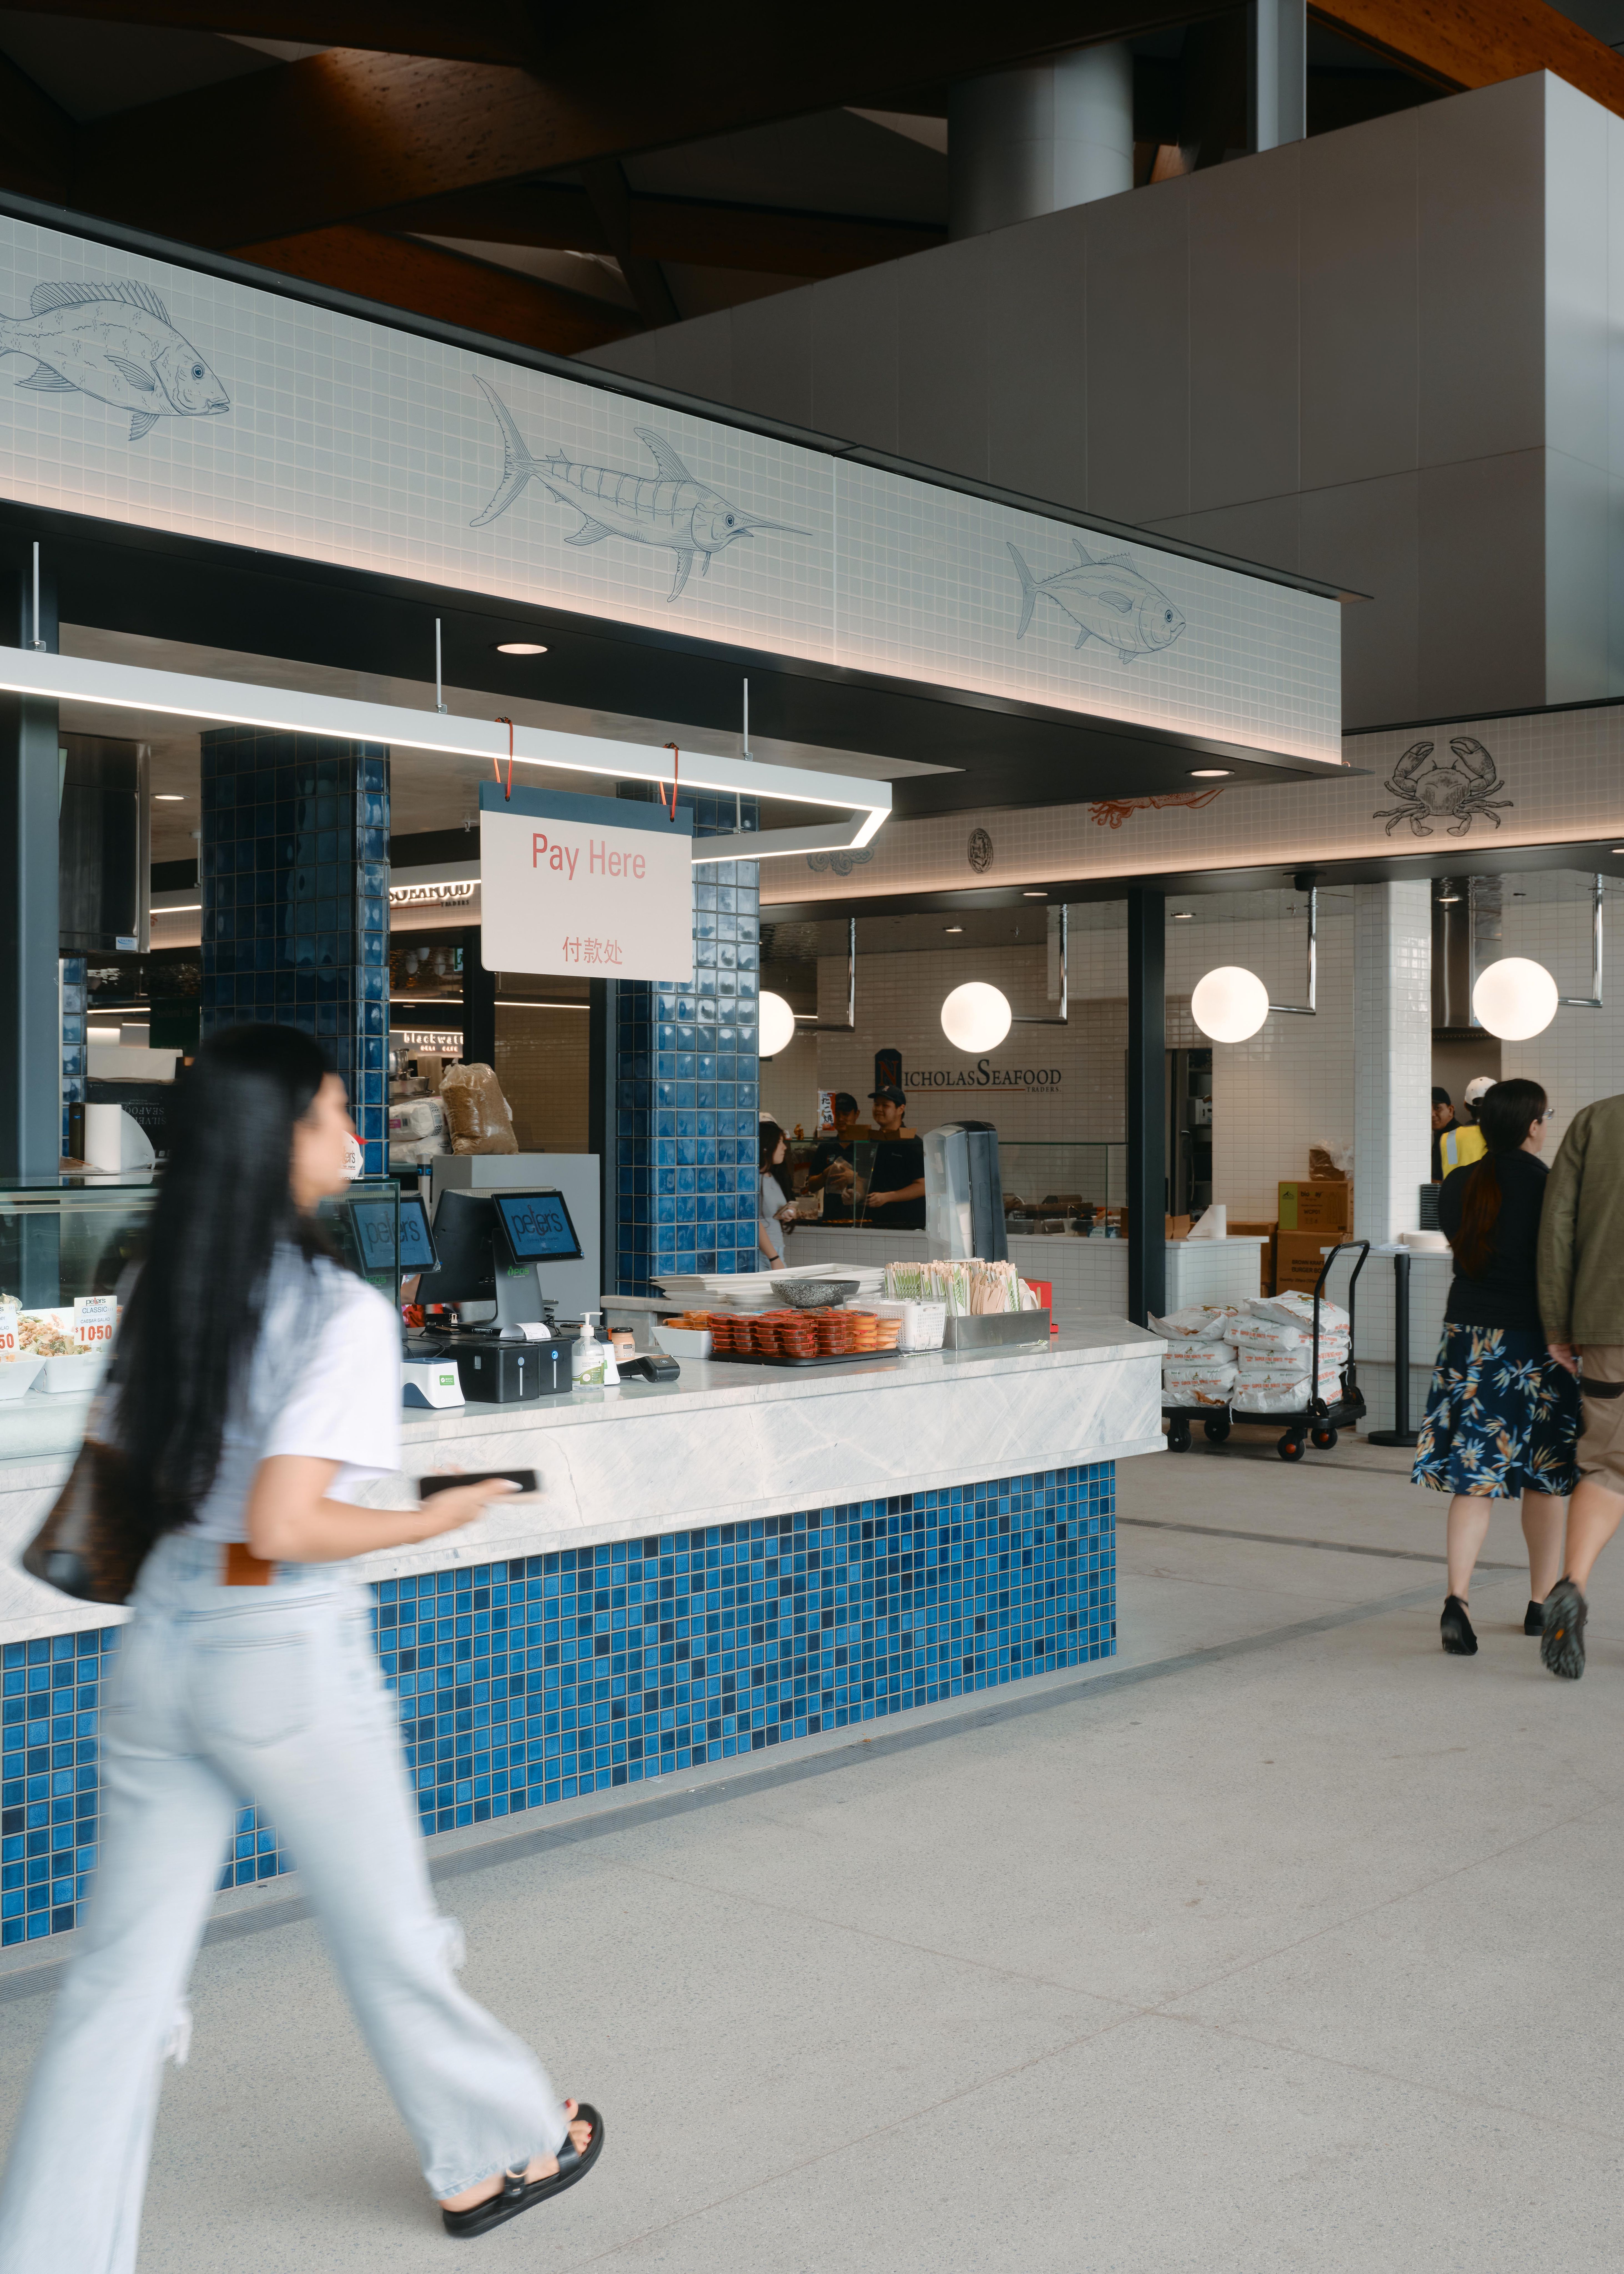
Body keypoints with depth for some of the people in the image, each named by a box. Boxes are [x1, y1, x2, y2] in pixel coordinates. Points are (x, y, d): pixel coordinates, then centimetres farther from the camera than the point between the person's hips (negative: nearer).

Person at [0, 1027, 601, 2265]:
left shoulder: (167, 1295, 3)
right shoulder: (342, 1311, -19)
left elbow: (119, 1478, 8)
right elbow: (284, 1528, -24)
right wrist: (433, 1520, -11)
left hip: (159, 1645, 6)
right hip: (288, 1654, -6)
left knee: (121, 1976, 11)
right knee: (391, 1937, 16)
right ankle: (497, 2153, 38)